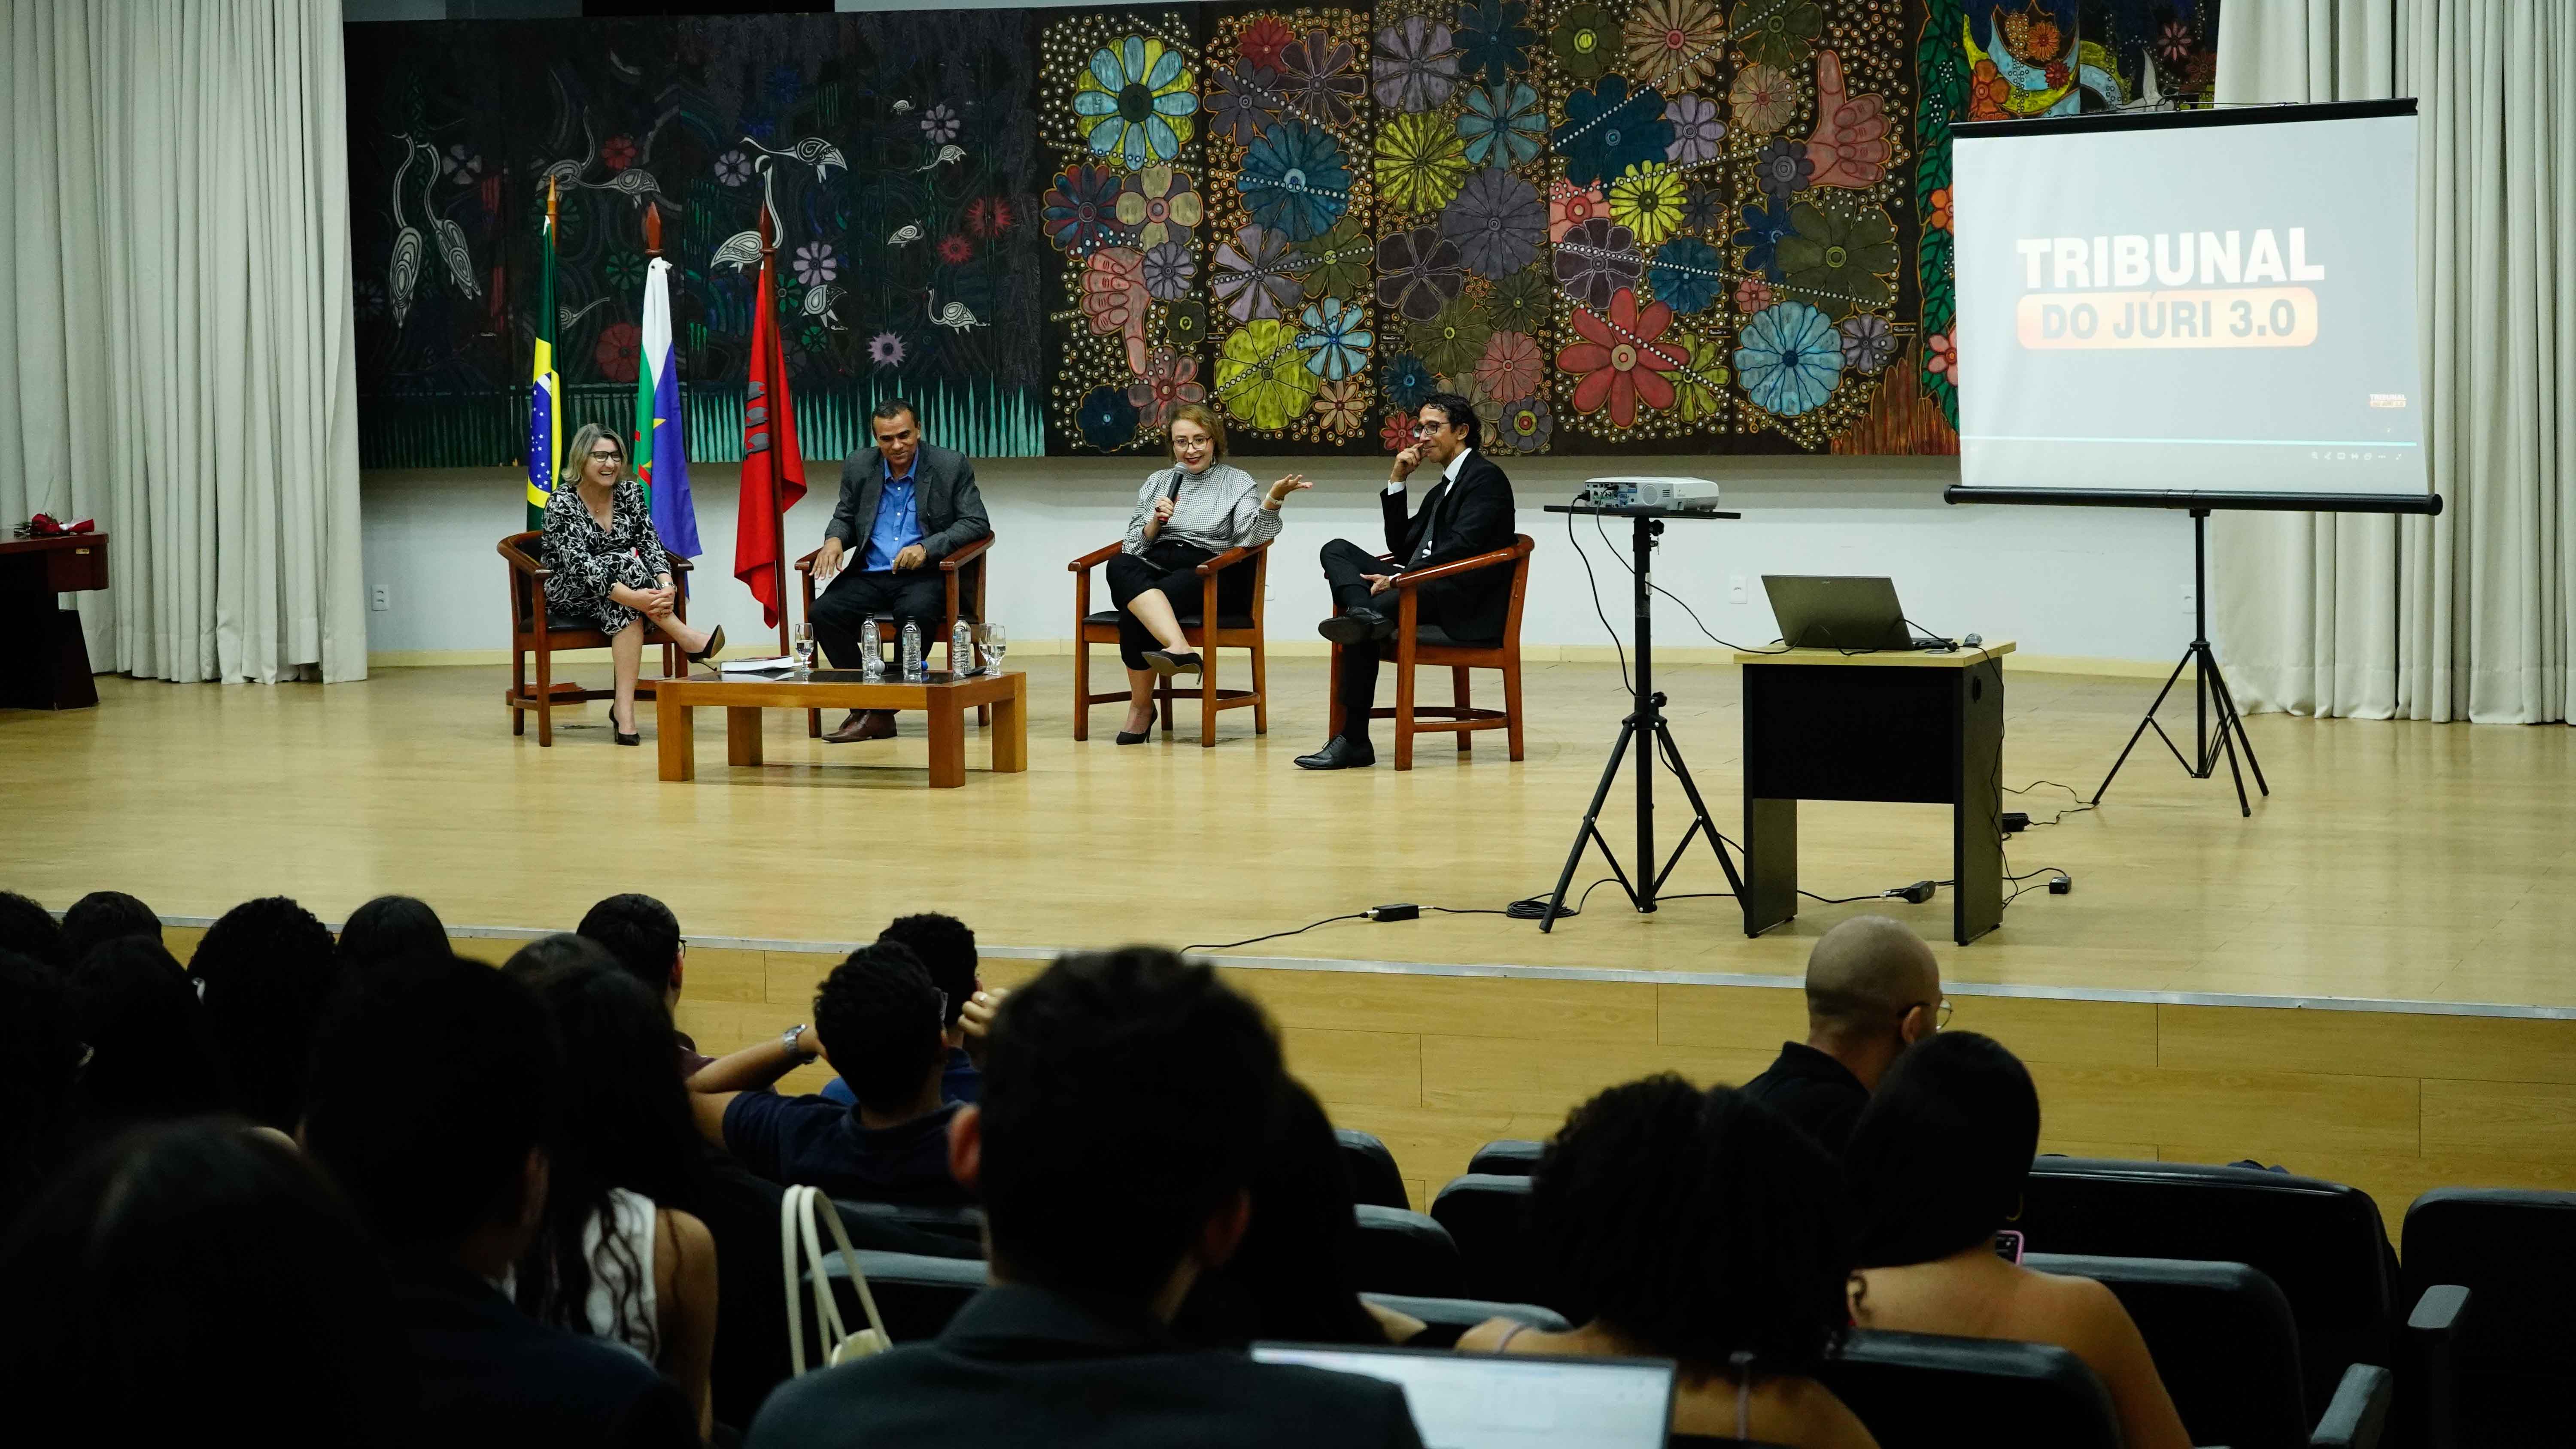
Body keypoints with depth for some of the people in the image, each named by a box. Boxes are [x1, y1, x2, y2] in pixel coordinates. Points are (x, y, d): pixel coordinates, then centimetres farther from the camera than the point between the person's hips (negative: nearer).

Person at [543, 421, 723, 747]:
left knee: (626, 611, -35)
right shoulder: (562, 503, -13)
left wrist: (666, 586, -31)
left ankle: (624, 706, -40)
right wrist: (632, 597, -41)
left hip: (615, 599, 4)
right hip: (569, 596, -4)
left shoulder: (630, 493, 2)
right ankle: (687, 638, -37)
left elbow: (650, 544, -8)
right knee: (625, 561, -32)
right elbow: (580, 563, -26)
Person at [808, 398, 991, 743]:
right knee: (824, 613, -24)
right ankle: (863, 705, -18)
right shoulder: (859, 467, 9)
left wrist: (927, 548, -18)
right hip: (870, 575, 4)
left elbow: (977, 523, -4)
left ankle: (882, 711, -25)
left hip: (925, 575, -4)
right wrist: (834, 539, -6)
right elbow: (845, 517, 19)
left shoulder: (952, 466, -2)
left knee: (915, 615, -37)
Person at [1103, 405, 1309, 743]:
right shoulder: (1157, 481, 22)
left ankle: (1141, 706, -26)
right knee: (1120, 566, -36)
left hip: (1211, 579, -3)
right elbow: (1134, 545, 18)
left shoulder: (1237, 482, 11)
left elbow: (1251, 536, -6)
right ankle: (1180, 649, -48)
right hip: (1153, 571, 3)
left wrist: (1273, 498, -23)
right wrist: (1155, 522, -1)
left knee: (1135, 612, -34)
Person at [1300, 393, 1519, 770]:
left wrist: (1400, 579, -20)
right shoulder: (1442, 490, 26)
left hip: (1467, 606, -9)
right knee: (1337, 550, -7)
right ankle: (1364, 614, -33)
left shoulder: (1486, 477, -3)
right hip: (1429, 589, 9)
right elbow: (1401, 546, 23)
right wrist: (1397, 482, 15)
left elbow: (1461, 546, -17)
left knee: (1376, 616, -30)